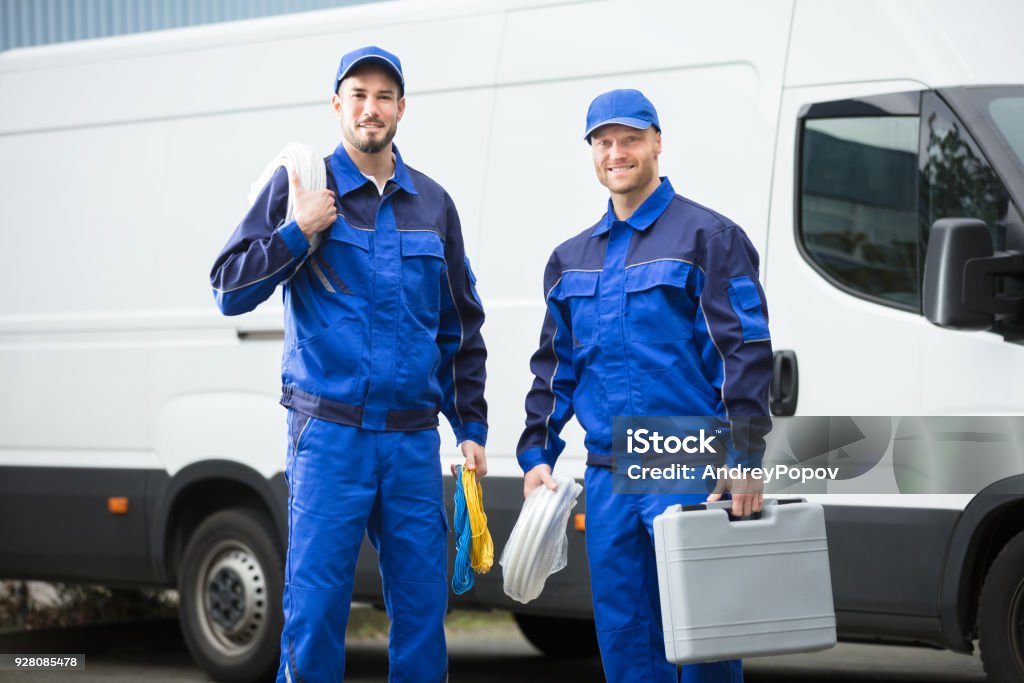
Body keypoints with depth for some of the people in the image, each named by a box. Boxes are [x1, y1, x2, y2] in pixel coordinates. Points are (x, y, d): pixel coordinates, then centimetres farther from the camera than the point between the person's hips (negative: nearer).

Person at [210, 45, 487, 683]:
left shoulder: (432, 203, 14)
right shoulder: (300, 187, 4)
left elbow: (462, 326, 20)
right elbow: (230, 290, 0)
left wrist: (471, 426, 14)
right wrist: (298, 232, -12)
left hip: (414, 438, 3)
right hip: (329, 433, -3)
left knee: (423, 604, 3)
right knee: (316, 601, -6)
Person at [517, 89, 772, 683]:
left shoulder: (708, 237, -2)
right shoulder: (571, 259, 17)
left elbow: (747, 353, -8)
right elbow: (554, 366, 23)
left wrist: (745, 457, -15)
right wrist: (538, 454, 12)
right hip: (607, 478, 6)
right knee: (622, 635, 7)